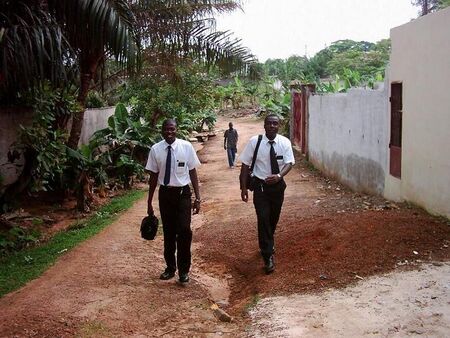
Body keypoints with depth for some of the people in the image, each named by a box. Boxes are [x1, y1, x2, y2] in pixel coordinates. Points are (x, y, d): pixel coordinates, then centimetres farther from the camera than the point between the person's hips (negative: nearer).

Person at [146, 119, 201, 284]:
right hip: (165, 193, 2)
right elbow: (153, 176, 3)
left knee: (184, 231, -7)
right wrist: (149, 202, 6)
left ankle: (184, 270, 13)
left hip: (183, 193, -2)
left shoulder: (186, 146, -8)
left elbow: (193, 172, -2)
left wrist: (197, 197, -5)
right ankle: (170, 267, 32)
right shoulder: (155, 149, -4)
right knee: (168, 232, 13)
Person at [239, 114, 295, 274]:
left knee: (274, 218, 17)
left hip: (278, 185, 3)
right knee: (263, 219, -9)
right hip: (260, 185, -3)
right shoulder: (254, 142, -11)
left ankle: (267, 243, 45)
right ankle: (268, 257, -1)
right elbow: (245, 164, -6)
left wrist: (279, 176, -33)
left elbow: (289, 163, -12)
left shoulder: (285, 142, -7)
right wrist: (244, 187, -8)